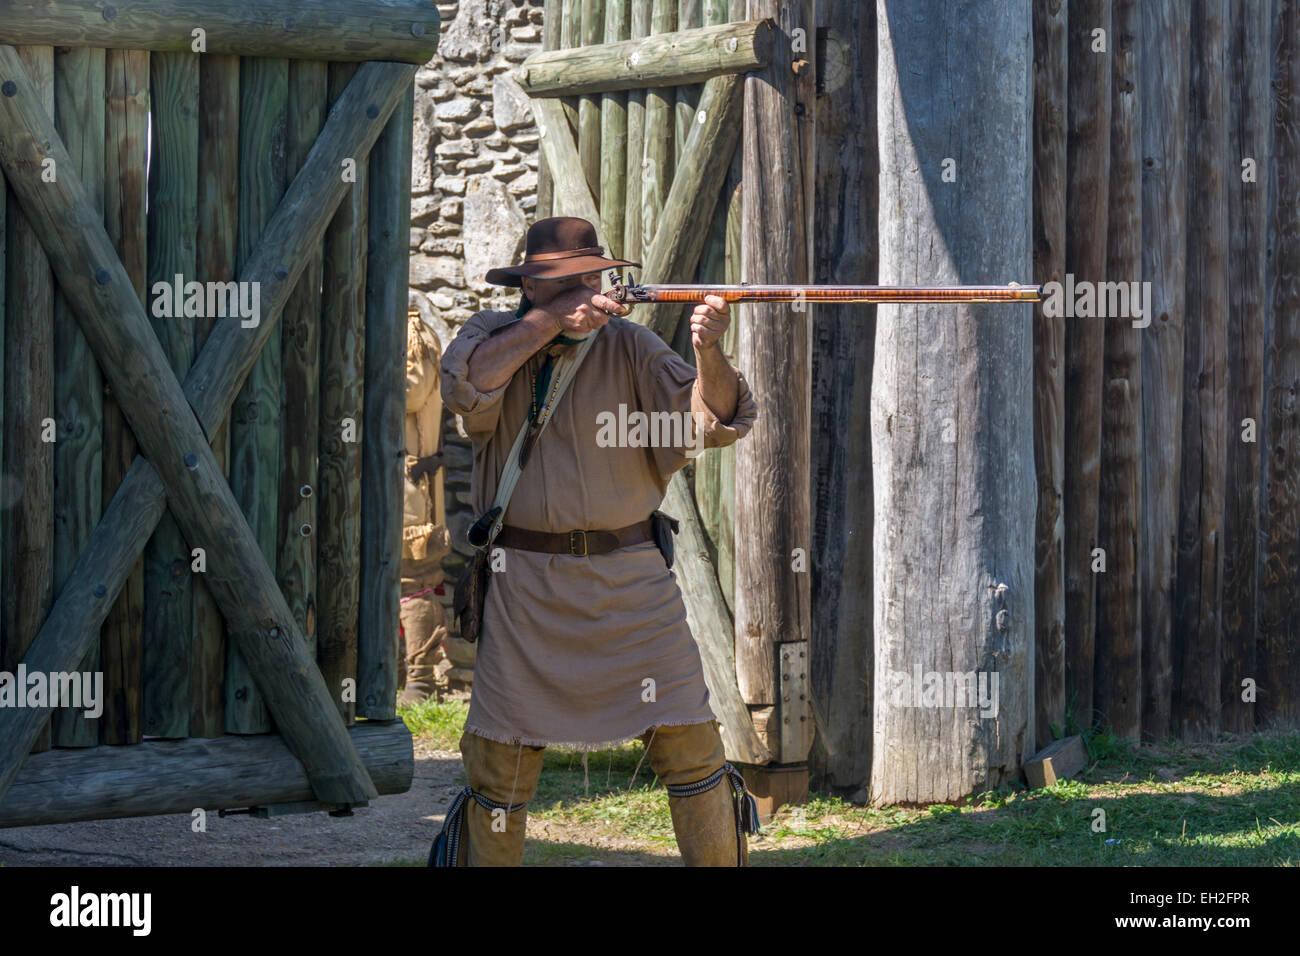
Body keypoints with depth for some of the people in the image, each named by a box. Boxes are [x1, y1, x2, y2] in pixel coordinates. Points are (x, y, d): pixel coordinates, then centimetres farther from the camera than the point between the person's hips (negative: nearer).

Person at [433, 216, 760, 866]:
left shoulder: (627, 345, 0)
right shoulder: (495, 335, 3)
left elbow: (710, 423, -10)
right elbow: (466, 383, -20)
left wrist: (707, 352, -29)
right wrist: (550, 321, -22)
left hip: (630, 579, 0)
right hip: (526, 586, 0)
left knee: (687, 740, -4)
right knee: (500, 758, 4)